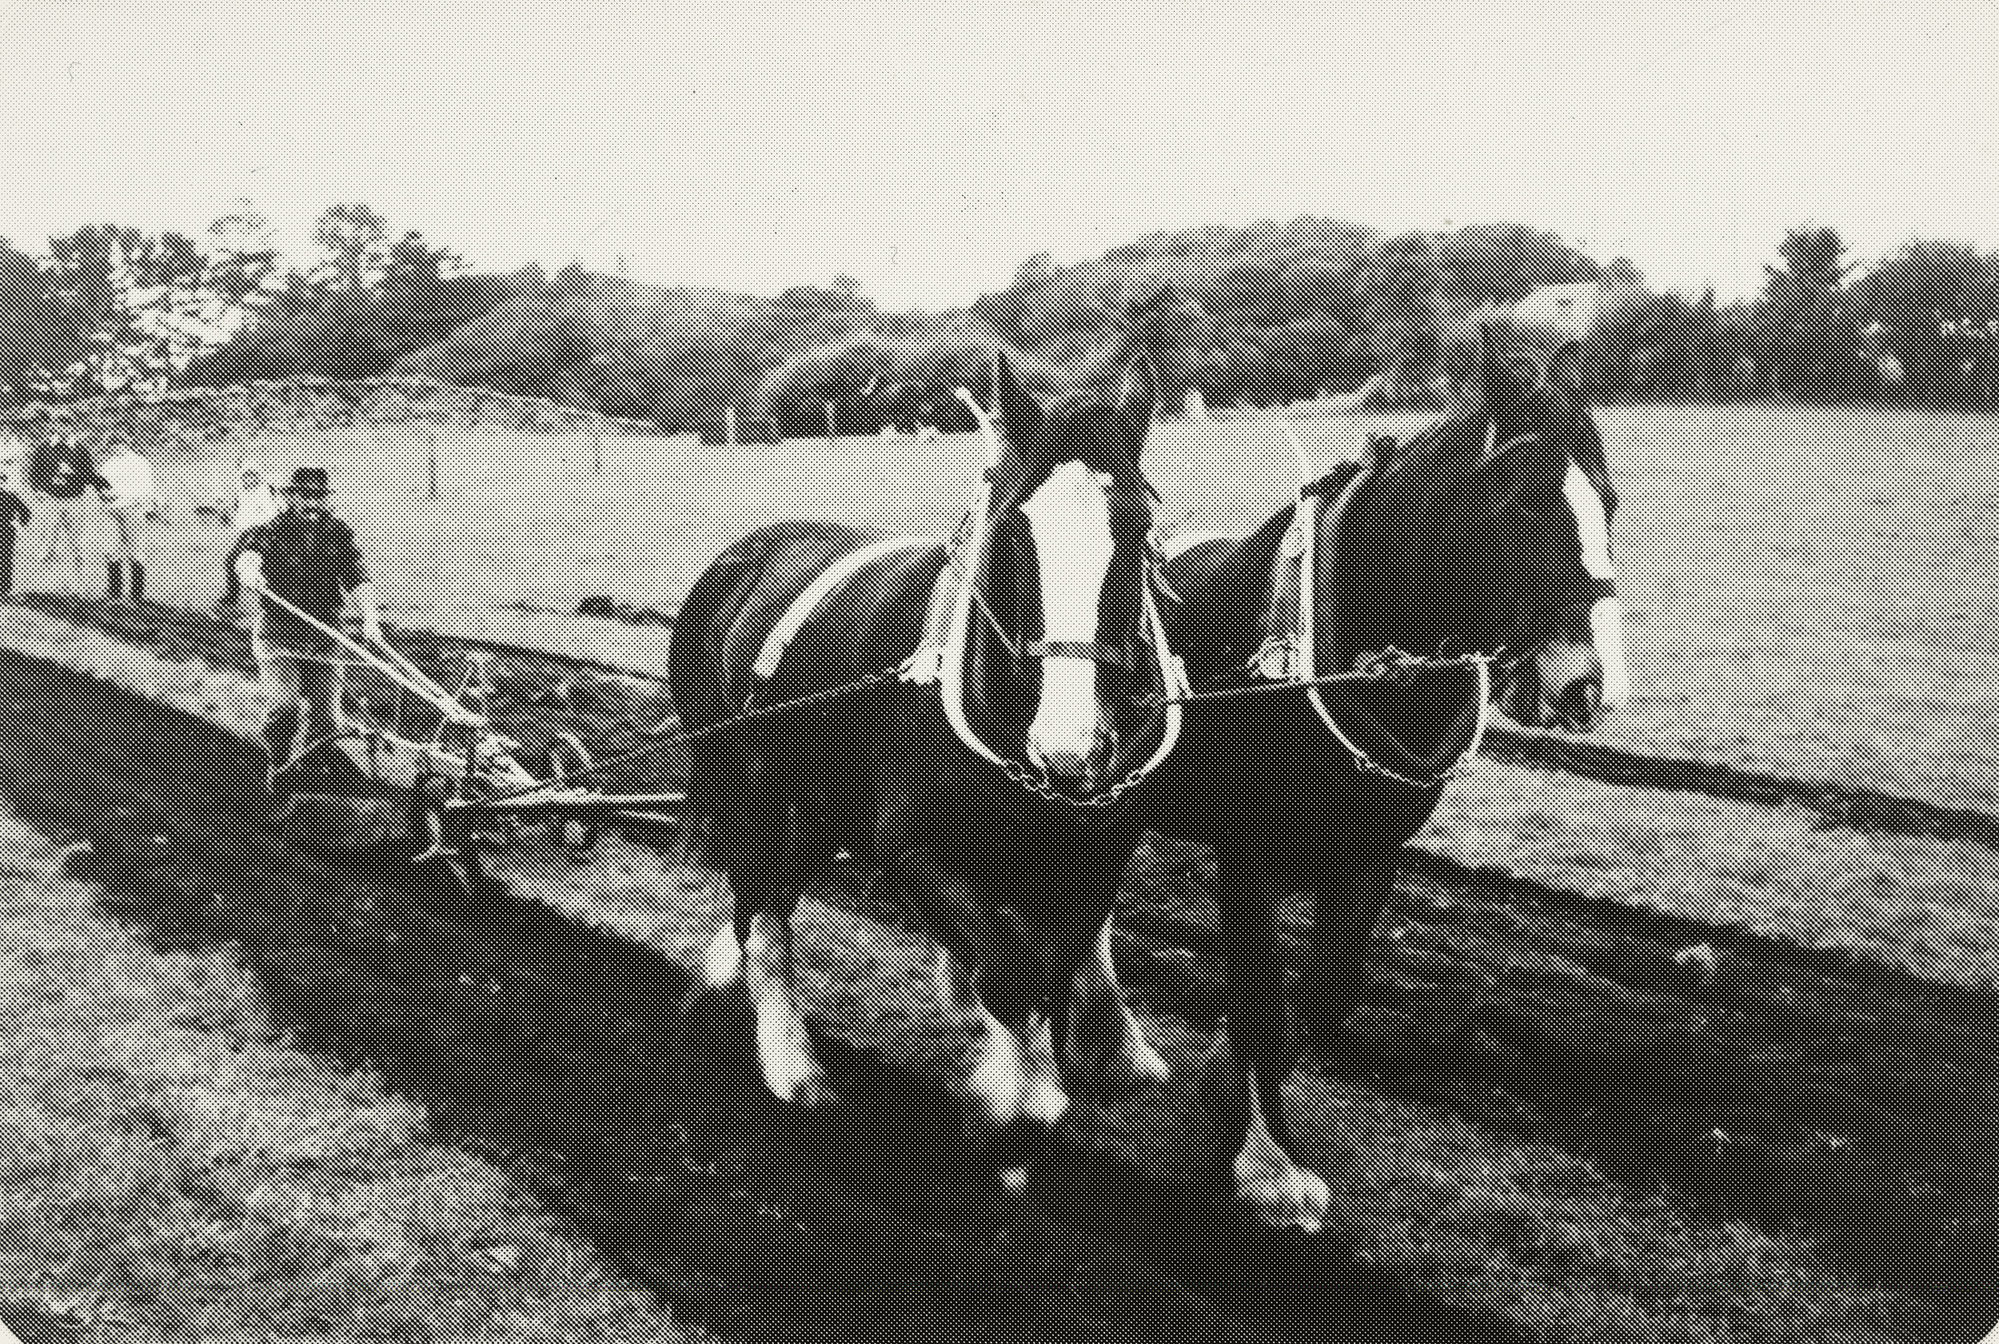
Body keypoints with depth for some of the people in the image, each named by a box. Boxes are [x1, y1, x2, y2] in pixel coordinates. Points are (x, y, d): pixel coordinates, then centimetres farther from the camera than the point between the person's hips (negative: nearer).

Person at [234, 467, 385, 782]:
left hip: (325, 640, 3)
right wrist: (248, 570, -47)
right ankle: (280, 776, 0)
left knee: (325, 714, 1)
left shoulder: (339, 534, 8)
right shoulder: (270, 531, -2)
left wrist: (369, 620, -11)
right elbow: (247, 551, -23)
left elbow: (357, 579, 3)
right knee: (286, 708, -18)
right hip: (278, 637, -3)